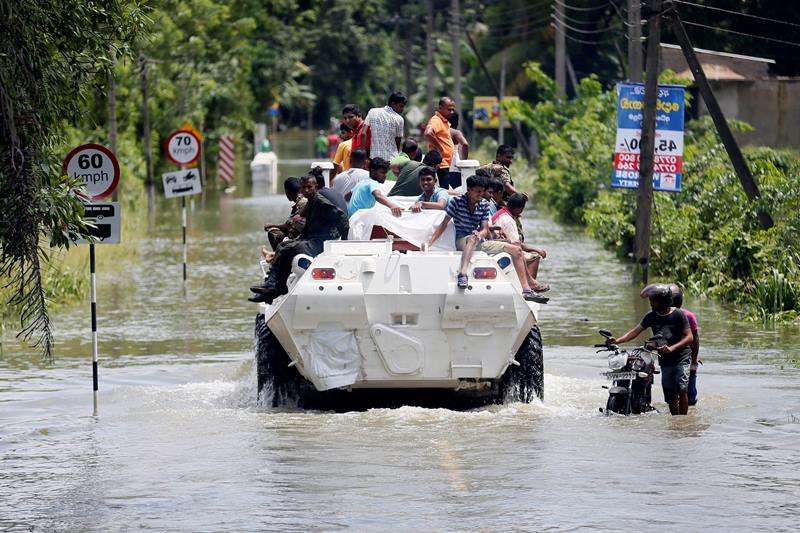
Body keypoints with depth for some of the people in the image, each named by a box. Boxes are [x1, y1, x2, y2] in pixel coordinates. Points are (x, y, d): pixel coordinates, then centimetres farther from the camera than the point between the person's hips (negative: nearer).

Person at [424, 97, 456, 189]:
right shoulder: (436, 120, -13)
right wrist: (439, 148, -22)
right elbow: (428, 133, -33)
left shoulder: (445, 122, 18)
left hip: (445, 164, 10)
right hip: (441, 165, -10)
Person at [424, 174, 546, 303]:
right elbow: (444, 224, -7)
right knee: (473, 238, -42)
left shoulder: (484, 204, 6)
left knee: (516, 250, 0)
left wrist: (480, 234, -26)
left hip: (480, 243, 6)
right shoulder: (457, 201, -6)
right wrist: (429, 243, -16)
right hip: (462, 242, -6)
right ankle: (462, 274, -61)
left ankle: (526, 291, -3)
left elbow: (485, 229, -1)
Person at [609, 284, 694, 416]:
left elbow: (689, 337, -12)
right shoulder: (651, 316, 5)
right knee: (670, 395, 4)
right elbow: (635, 331, -3)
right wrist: (617, 341, -19)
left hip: (681, 357, -5)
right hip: (665, 360, 5)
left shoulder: (678, 315, -8)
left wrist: (672, 348, -28)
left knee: (682, 389, -21)